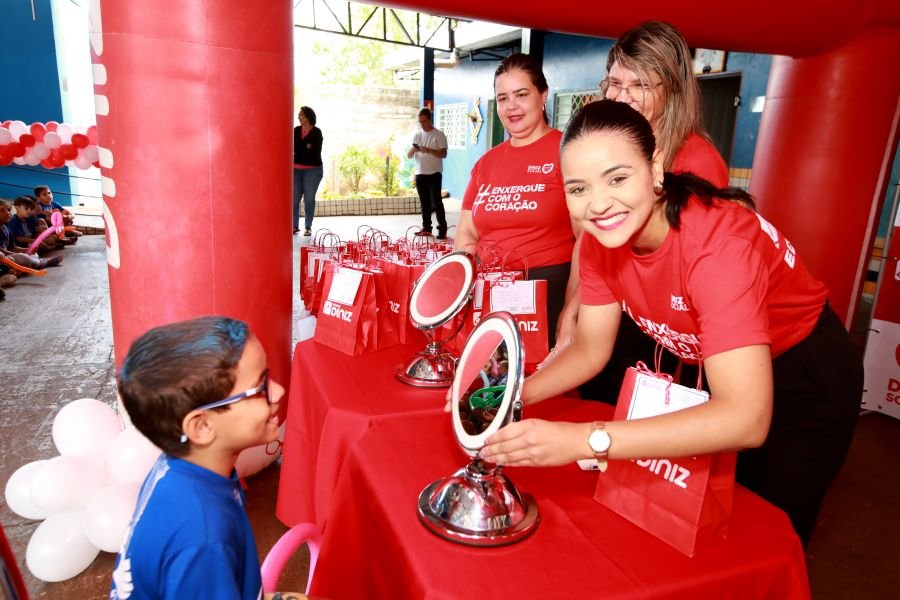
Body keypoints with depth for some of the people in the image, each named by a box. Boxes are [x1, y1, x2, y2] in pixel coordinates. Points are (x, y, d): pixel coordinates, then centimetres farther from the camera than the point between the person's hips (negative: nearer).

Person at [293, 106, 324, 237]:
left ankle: (308, 227, 7)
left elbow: (315, 152, -10)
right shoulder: (296, 130, 9)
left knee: (309, 198, 0)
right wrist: (305, 148, -11)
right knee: (294, 198, 1)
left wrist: (298, 153, -9)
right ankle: (295, 225, 9)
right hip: (296, 169, 4)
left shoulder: (316, 132, -3)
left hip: (313, 169, -4)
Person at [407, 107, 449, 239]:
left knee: (436, 202, -7)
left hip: (434, 174, -5)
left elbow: (443, 154, -11)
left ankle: (442, 229, -1)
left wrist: (429, 150, -24)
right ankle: (426, 227, 16)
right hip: (420, 174, 5)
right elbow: (408, 156, 11)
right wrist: (412, 150, -12)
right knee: (424, 203, 9)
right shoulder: (417, 135, 11)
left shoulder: (439, 135, -3)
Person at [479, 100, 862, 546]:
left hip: (804, 378, -5)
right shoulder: (603, 238, -17)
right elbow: (590, 349, -9)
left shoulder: (716, 240, -38)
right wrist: (513, 397, -26)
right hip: (707, 372, 5)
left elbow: (746, 420, -45)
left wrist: (581, 439, -51)